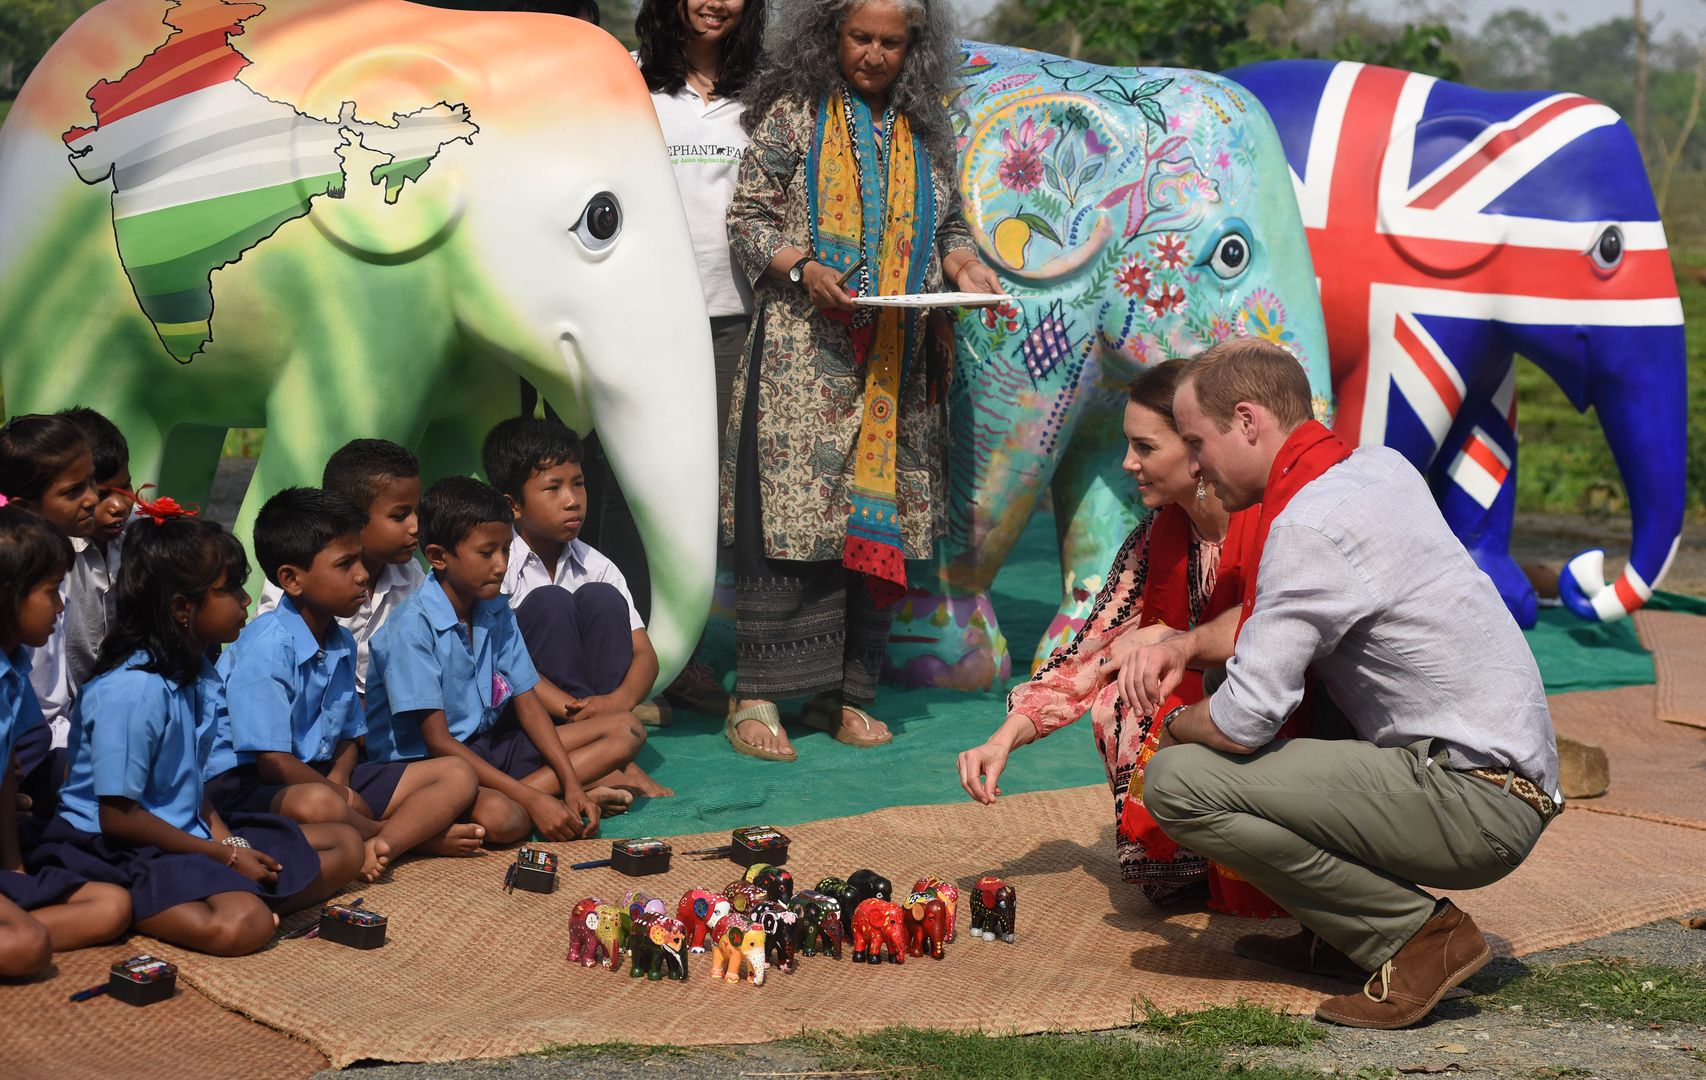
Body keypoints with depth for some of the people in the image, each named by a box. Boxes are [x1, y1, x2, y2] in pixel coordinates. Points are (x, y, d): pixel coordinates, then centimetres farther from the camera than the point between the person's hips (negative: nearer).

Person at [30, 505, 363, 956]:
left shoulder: (197, 674, 8)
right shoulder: (133, 690, -20)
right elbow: (117, 814, -19)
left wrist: (229, 841, -4)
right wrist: (224, 857, -13)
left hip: (189, 836, 10)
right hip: (118, 852, -10)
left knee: (345, 845, 8)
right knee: (242, 925, -36)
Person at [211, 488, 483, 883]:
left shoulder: (341, 643, 9)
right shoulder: (267, 646, -18)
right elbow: (273, 761, -21)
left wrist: (339, 779, -8)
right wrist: (336, 793, -9)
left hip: (324, 778, 9)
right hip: (249, 786, -9)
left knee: (457, 777, 1)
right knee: (316, 804, -44)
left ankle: (377, 846, -25)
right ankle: (421, 834, -13)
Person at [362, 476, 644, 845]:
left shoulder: (497, 612, 5)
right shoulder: (412, 628, -18)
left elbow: (527, 702, 8)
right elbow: (438, 742, -20)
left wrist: (571, 784, -8)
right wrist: (533, 800, -23)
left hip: (489, 745, 8)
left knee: (626, 732, -2)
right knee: (500, 817, -42)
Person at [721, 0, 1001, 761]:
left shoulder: (924, 130, 16)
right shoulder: (793, 115, 3)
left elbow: (948, 225, 24)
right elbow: (747, 215, 1)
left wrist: (963, 267, 2)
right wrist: (801, 268, -15)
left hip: (895, 365, 5)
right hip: (804, 351, -4)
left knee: (880, 522, 2)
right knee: (791, 515, -10)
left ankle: (842, 692, 11)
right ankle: (758, 697, -5)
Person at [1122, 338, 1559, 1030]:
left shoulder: (1309, 525, -17)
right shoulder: (1381, 467, 11)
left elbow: (1242, 724, -19)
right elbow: (1270, 615, 27)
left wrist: (1175, 726, 4)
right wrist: (1188, 645, 10)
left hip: (1473, 809, -10)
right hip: (1508, 776, 10)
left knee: (1177, 782, -17)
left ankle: (1417, 932, -7)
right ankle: (1340, 934, 19)